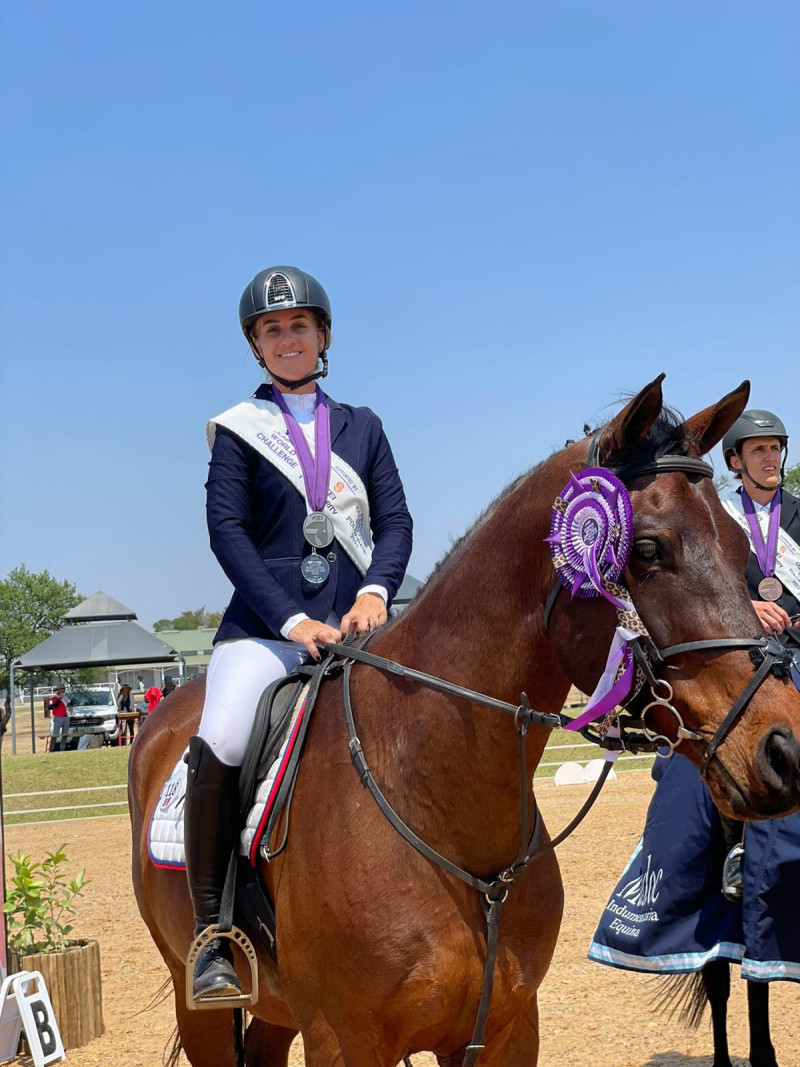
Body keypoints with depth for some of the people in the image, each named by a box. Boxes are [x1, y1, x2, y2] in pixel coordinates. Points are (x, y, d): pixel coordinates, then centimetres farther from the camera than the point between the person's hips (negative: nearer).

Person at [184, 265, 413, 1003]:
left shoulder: (361, 428, 18)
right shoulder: (238, 430, 10)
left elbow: (396, 520, 8)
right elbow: (227, 530, -2)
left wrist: (375, 591, -13)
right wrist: (291, 620, -14)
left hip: (356, 620, 3)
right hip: (266, 623, -3)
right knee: (218, 746, -28)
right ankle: (211, 935, -16)